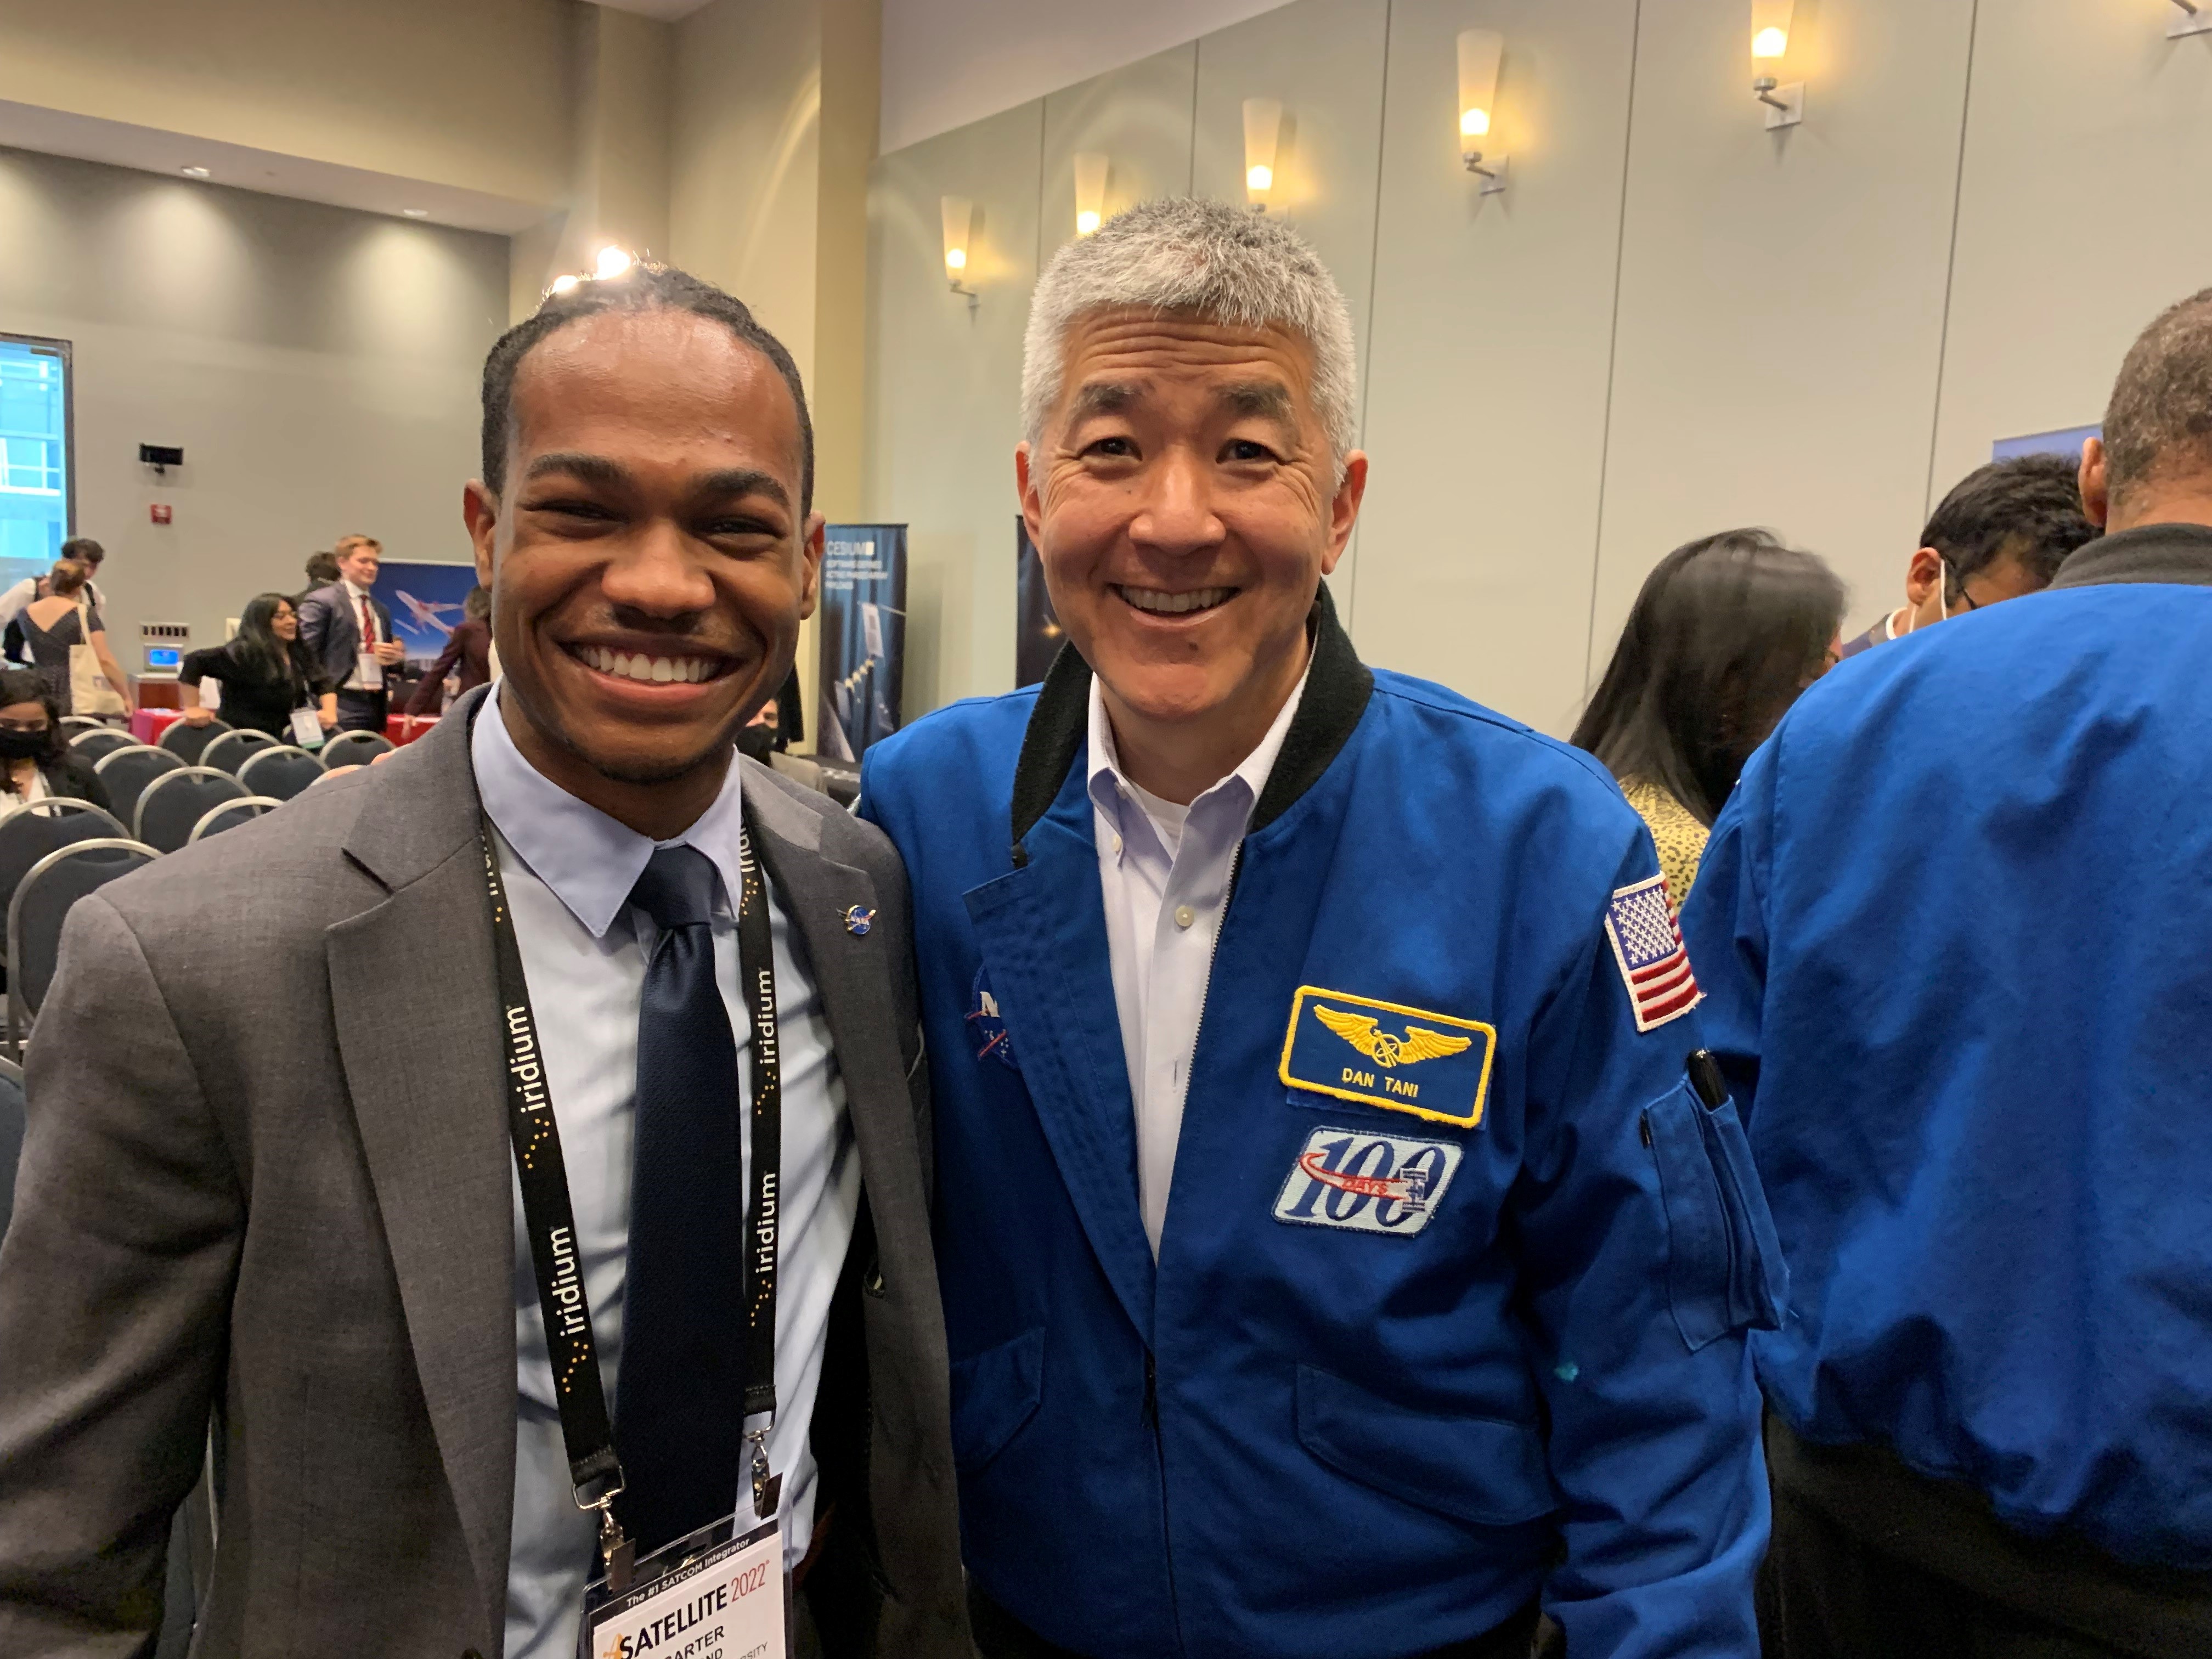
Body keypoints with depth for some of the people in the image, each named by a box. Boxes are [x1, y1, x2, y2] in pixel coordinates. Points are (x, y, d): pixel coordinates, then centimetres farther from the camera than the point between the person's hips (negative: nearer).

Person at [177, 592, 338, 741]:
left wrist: (330, 712, -6)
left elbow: (323, 683, 14)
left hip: (286, 739, 7)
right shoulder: (246, 653, -15)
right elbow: (195, 661, -21)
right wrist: (193, 709, -21)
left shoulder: (299, 654, 7)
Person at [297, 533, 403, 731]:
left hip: (377, 706, 7)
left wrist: (393, 655, 3)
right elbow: (307, 655, -8)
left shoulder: (381, 610, 20)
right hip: (341, 707, -7)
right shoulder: (321, 602, -3)